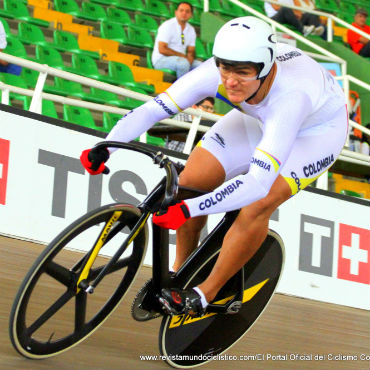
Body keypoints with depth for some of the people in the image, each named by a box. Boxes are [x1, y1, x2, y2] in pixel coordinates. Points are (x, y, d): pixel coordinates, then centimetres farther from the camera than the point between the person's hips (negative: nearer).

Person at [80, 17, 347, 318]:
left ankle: (204, 296, -7)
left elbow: (258, 182, -50)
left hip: (319, 127, -5)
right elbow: (151, 109, -29)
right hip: (260, 117, 5)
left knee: (256, 206, -26)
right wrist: (103, 149, -45)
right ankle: (179, 272, 13)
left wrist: (188, 210, -57)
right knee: (191, 182, -11)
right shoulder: (215, 73, -32)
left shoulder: (290, 95, -45)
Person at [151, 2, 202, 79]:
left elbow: (191, 51, 12)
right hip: (161, 60, -7)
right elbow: (162, 49, -18)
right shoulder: (168, 26, -11)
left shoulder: (191, 29, 11)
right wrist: (182, 56, -18)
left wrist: (190, 57, -14)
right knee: (183, 63, -34)